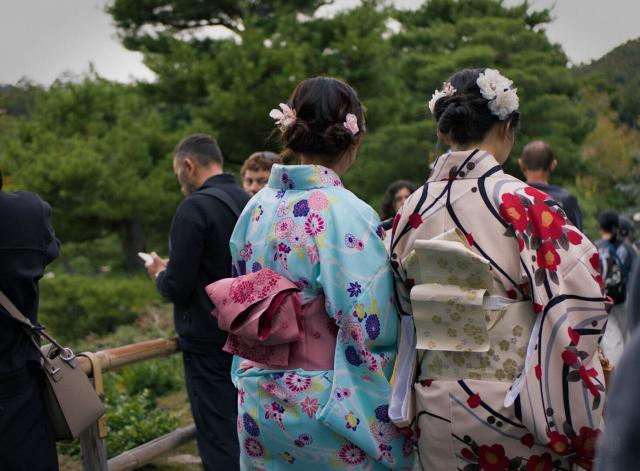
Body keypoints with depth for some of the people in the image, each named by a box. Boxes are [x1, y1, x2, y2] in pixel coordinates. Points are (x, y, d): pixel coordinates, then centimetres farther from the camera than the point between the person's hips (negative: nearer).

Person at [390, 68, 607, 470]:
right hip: (512, 407, -5)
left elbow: (403, 312, 10)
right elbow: (579, 305, -17)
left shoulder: (411, 210, 1)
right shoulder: (523, 204, -14)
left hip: (435, 409, 5)